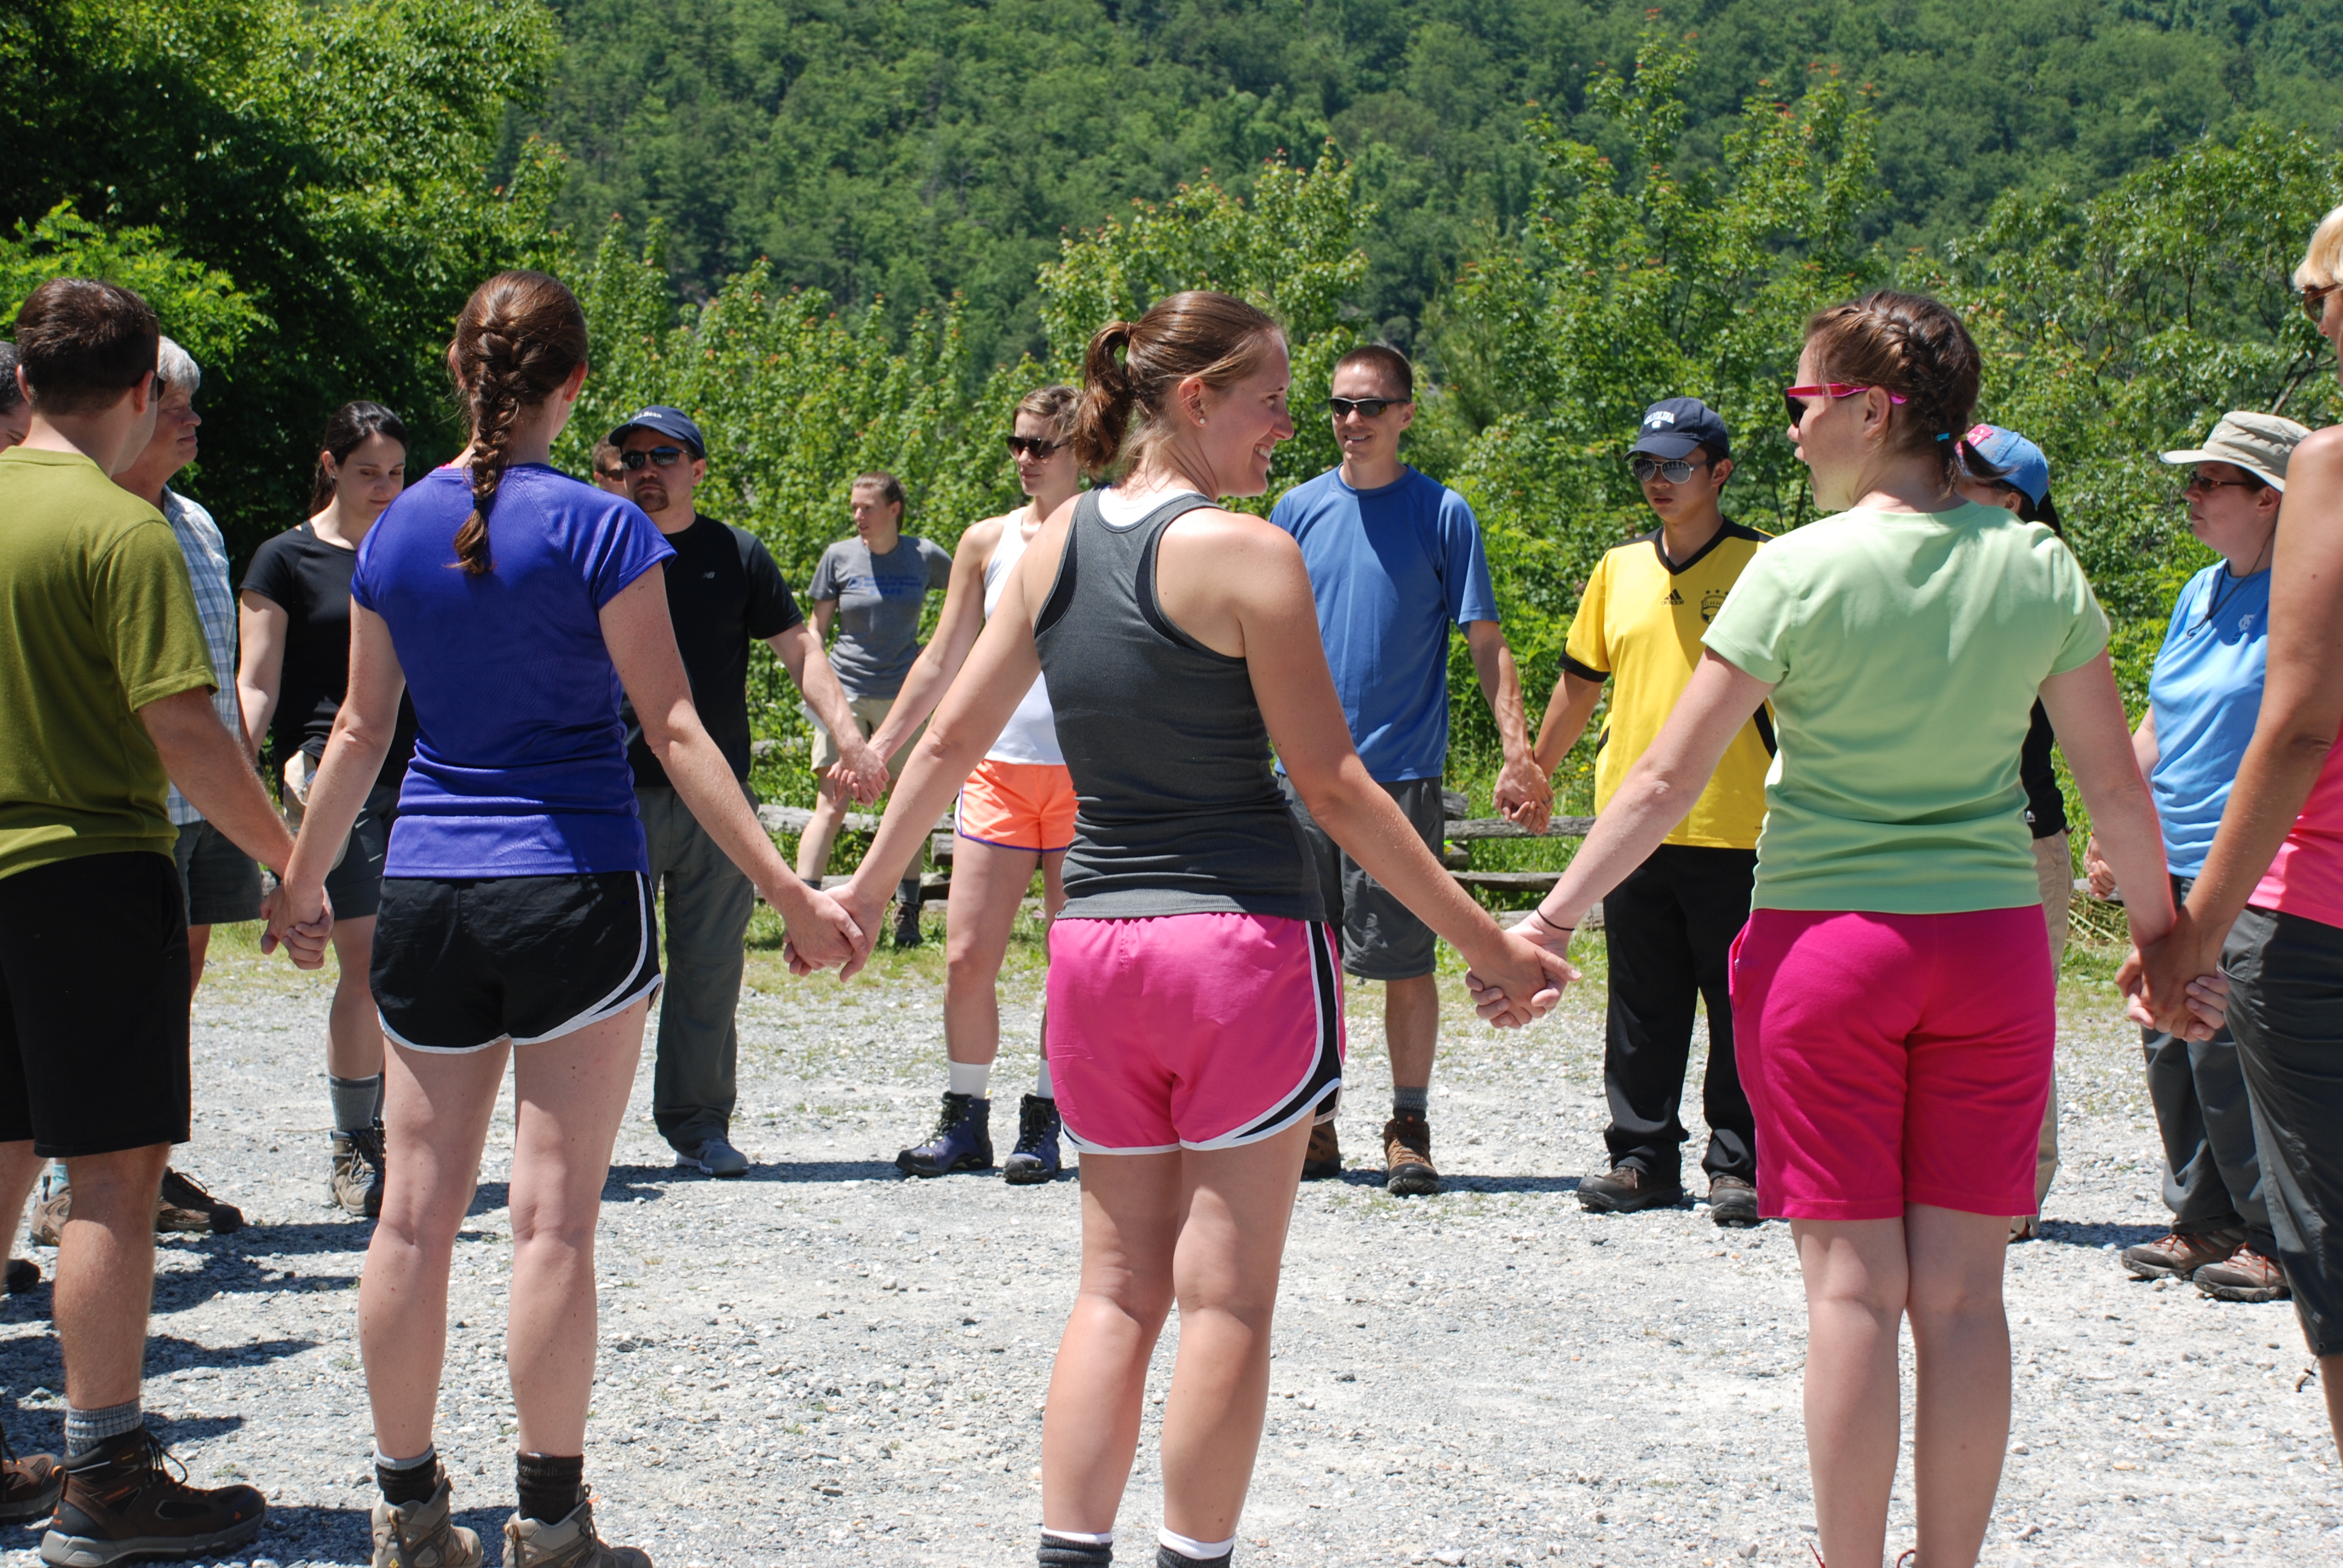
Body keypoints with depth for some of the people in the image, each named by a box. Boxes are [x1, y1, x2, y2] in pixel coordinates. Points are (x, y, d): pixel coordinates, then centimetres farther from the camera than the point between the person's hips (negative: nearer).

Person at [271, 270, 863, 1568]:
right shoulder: (598, 529, -6)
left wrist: (302, 879, 26)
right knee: (553, 1216, 0)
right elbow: (673, 729, -10)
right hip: (572, 891, -4)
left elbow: (361, 730, 13)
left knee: (416, 1210, 8)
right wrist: (789, 891, -8)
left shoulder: (395, 531, 6)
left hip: (425, 898, 4)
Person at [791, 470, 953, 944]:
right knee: (832, 805, -9)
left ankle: (907, 913, 17)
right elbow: (816, 628, 8)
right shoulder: (839, 557, 1)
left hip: (902, 695, 1)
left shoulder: (924, 557, 1)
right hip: (845, 691, -1)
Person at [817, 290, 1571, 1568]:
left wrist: (869, 884, 26)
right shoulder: (1246, 554, -10)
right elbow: (1332, 786, -11)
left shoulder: (1055, 542, 6)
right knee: (1226, 1296, 3)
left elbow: (952, 735, 12)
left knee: (1118, 1286, 13)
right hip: (1243, 944, -5)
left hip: (1094, 942, 6)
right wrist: (1490, 945, -6)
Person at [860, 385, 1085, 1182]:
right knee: (967, 956, -2)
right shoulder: (988, 541, 9)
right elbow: (942, 660, 15)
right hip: (999, 768, 3)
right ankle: (964, 1122, 11)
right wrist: (876, 749, 12)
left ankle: (1044, 1124, 11)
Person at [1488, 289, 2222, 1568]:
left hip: (1828, 942, -3)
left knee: (1852, 1284, 2)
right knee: (1962, 1289, 7)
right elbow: (2114, 786, 6)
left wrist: (1550, 921, -2)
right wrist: (2163, 939, 19)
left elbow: (1668, 778, -9)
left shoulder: (1798, 571, -9)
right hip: (1992, 943, 3)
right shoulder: (2038, 567, 1)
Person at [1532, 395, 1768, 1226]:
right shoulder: (1619, 568, 11)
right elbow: (1581, 681, 22)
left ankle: (1738, 1165, 9)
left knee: (1738, 1006, 1)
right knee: (1640, 1007, 10)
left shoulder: (1762, 566, -3)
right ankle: (1642, 1158, 18)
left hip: (1731, 825, -5)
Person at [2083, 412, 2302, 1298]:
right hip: (2175, 869, 8)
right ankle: (2204, 1224, 20)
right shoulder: (2201, 593, 16)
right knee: (2171, 1048, 9)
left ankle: (2276, 1241, 4)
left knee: (2225, 1051, -8)